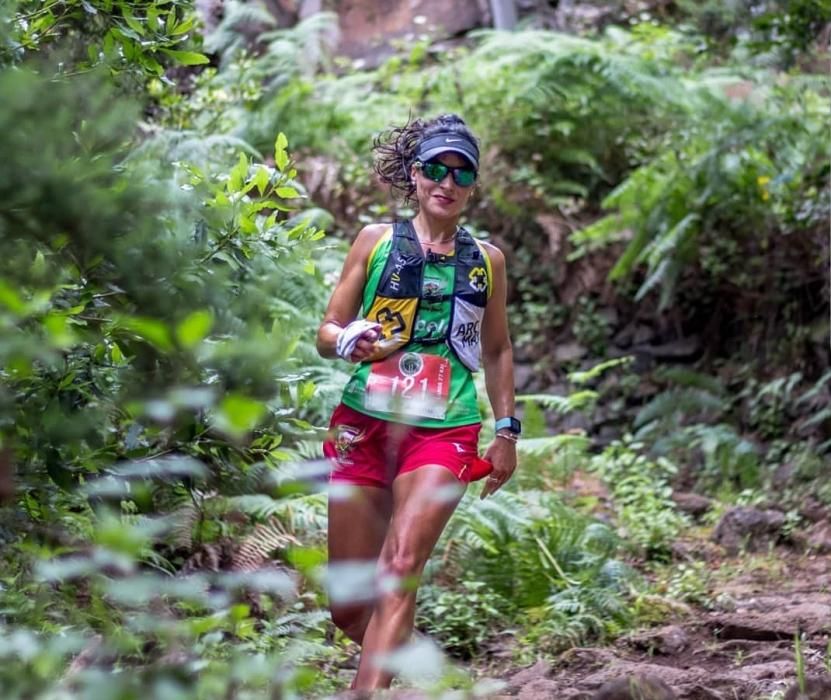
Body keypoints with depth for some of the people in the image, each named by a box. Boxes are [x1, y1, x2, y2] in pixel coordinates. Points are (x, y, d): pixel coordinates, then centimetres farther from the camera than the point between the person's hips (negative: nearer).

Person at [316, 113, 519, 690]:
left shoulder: (486, 260, 11)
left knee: (401, 570, -22)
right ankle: (388, 661, 33)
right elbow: (327, 331, 7)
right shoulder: (376, 240, 7)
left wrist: (507, 431, 14)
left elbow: (497, 351, 21)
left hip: (445, 432, 0)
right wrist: (349, 342, -16)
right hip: (365, 424, 1)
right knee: (348, 604, 2)